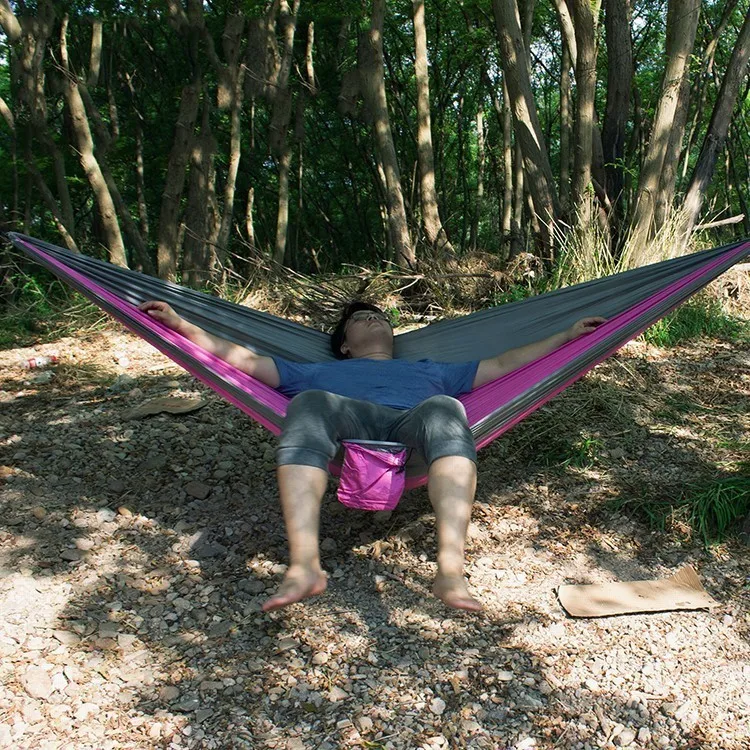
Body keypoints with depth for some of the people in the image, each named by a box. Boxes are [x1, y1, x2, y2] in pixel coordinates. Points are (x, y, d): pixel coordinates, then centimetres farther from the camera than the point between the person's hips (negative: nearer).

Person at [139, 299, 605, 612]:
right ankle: (305, 565, -49)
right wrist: (180, 324, 28)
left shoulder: (428, 370, 47)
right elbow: (244, 359, 36)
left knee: (444, 408, -35)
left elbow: (504, 364, 43)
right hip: (348, 429, 0)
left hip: (415, 426, 1)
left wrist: (569, 335, 39)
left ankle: (451, 568, -53)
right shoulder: (320, 374, 43)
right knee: (310, 403, -33)